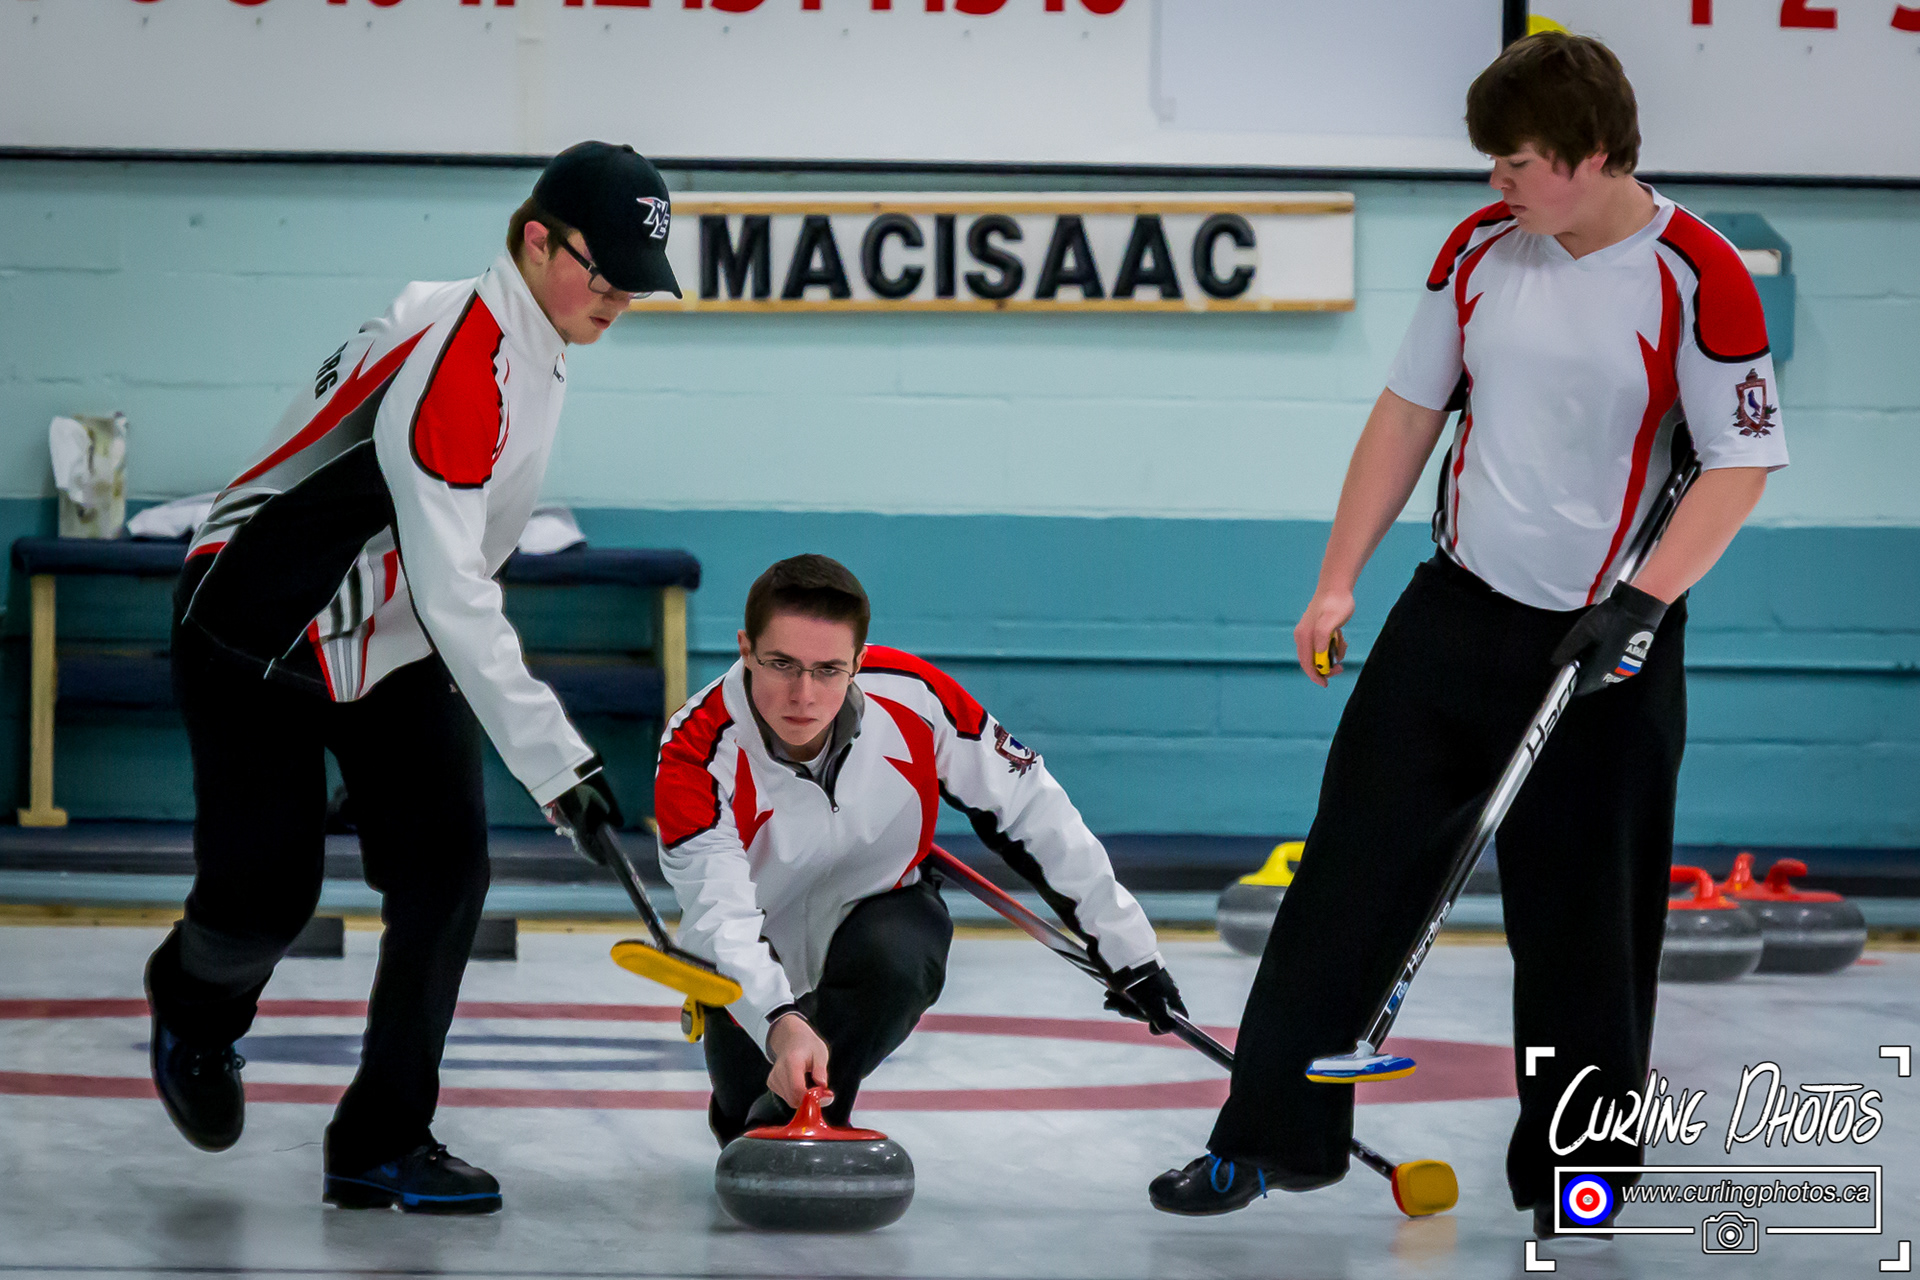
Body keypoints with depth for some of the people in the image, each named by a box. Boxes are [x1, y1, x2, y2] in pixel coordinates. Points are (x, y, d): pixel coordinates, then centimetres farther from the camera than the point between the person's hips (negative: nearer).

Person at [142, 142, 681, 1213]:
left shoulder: (527, 340, 0)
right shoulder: (457, 361, -30)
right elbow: (448, 591, -35)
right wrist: (552, 754, -39)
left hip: (395, 647, 8)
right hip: (262, 639, -8)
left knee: (446, 870, -8)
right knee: (267, 895, -6)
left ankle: (382, 1145, -2)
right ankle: (196, 1008, 31)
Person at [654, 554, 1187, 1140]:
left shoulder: (913, 697, -25)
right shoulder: (698, 755, -31)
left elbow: (1029, 809, -12)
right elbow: (721, 917, -41)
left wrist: (1128, 949, -8)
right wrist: (781, 1024, -61)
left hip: (885, 920, 0)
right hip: (762, 980, 1)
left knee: (894, 954, -34)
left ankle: (795, 1114, -14)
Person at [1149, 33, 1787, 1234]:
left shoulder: (1697, 277, -14)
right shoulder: (1479, 249, 1)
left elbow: (1743, 462, -13)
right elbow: (1409, 412, 10)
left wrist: (1644, 600, -21)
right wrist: (1338, 581, 8)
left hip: (1607, 641, -4)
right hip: (1459, 608, 4)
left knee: (1588, 912, 2)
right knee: (1358, 862, 2)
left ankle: (1575, 1172, 17)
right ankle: (1278, 1133, 9)